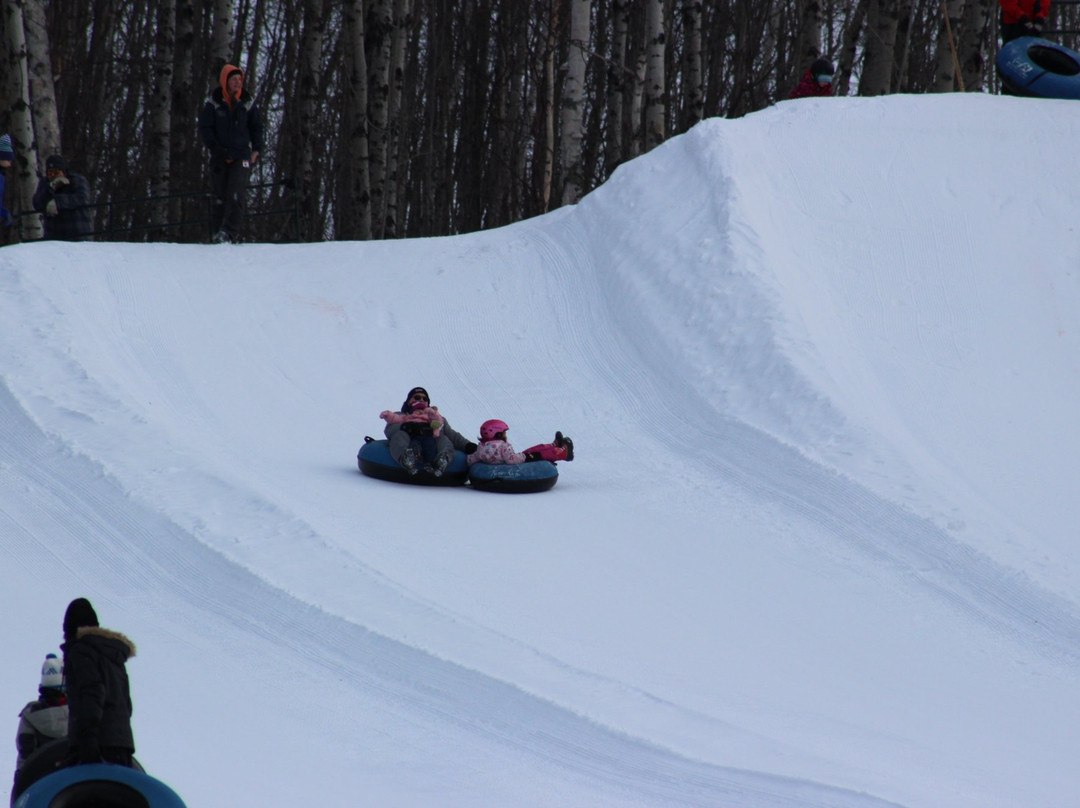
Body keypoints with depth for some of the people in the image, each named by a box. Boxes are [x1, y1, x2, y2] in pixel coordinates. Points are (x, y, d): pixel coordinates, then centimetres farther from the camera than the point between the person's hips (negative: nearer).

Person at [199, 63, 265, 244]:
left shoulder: (248, 102, 5)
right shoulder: (213, 103, 1)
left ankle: (229, 233, -17)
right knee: (220, 198, 1)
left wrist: (256, 150, 8)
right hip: (220, 157, 0)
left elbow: (257, 127, 15)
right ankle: (217, 233, 8)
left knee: (236, 196, -14)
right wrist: (216, 148, -7)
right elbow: (205, 127, 3)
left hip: (242, 156, 0)